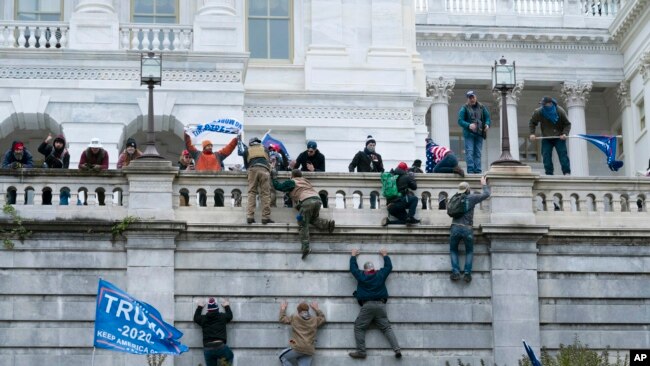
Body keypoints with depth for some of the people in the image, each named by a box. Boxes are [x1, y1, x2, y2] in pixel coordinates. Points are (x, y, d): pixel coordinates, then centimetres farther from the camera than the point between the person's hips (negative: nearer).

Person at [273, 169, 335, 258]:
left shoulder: (291, 182, 16)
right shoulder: (305, 181, 33)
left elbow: (278, 186, 16)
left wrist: (273, 177, 31)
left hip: (307, 201, -6)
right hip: (317, 199, 6)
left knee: (303, 225, -4)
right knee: (313, 219, 26)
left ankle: (305, 248, -17)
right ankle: (328, 224, 0)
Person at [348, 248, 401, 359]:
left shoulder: (361, 276, 5)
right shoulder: (380, 274, 8)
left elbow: (353, 267, 22)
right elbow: (389, 266, 25)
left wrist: (353, 256, 37)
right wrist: (385, 255, 39)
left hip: (367, 305, -3)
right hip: (380, 305, 3)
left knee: (359, 327, 4)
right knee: (387, 328, 3)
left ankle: (361, 351, -6)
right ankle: (397, 349, -11)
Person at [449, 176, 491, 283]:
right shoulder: (471, 198, 0)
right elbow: (486, 194, 8)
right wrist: (484, 184, 26)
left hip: (455, 228, 2)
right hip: (467, 229, -2)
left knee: (453, 250, 17)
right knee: (469, 251, 17)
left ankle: (456, 272, 1)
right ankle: (467, 273, 3)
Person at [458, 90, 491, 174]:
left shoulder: (481, 107, 9)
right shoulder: (464, 108, -2)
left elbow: (487, 117, 14)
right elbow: (460, 121, -7)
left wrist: (487, 125, -8)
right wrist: (469, 125, -23)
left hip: (479, 134, 4)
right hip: (469, 134, -3)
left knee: (478, 153, 5)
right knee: (469, 152, -9)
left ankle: (477, 170, 7)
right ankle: (470, 170, -10)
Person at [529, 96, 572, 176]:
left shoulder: (560, 111, -14)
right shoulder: (538, 112, -10)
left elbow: (567, 124, -5)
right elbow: (532, 123, 6)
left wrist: (565, 133, -22)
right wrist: (532, 133, -9)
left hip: (559, 138, -2)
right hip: (546, 138, 2)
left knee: (563, 154, -11)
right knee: (546, 156, -6)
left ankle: (567, 172, -10)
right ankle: (549, 174, -1)